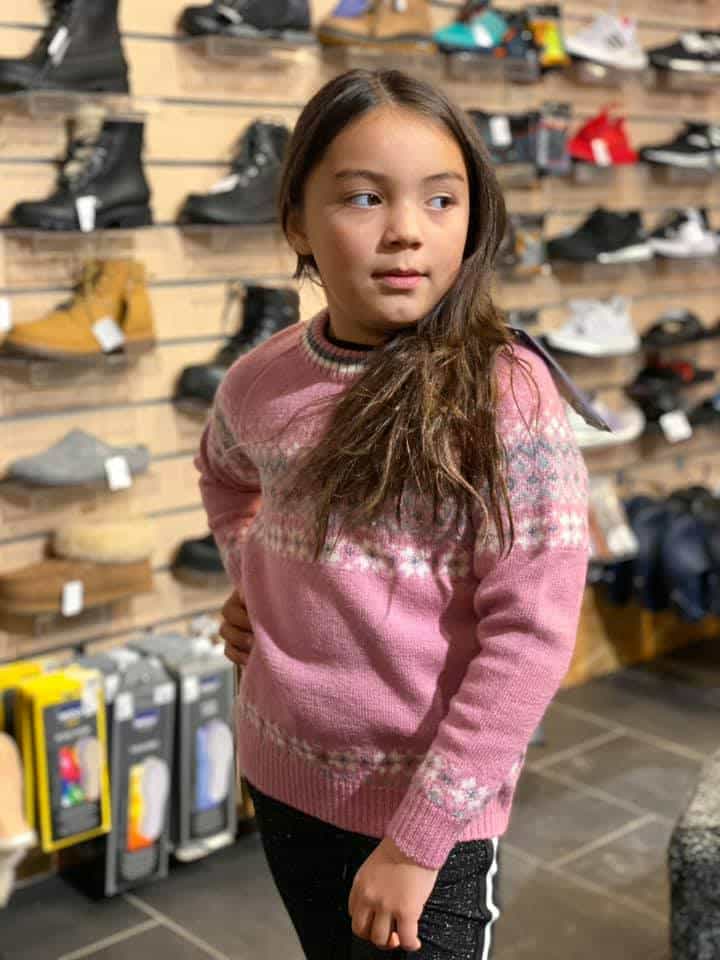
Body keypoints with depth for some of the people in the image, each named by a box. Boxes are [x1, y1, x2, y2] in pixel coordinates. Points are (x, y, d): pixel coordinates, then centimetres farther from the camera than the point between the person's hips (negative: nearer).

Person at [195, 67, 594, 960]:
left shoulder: (506, 395, -18)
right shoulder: (258, 382, -4)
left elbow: (531, 635, -19)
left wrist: (420, 837, -18)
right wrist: (247, 576, 4)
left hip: (428, 812, -5)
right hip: (280, 780, 5)